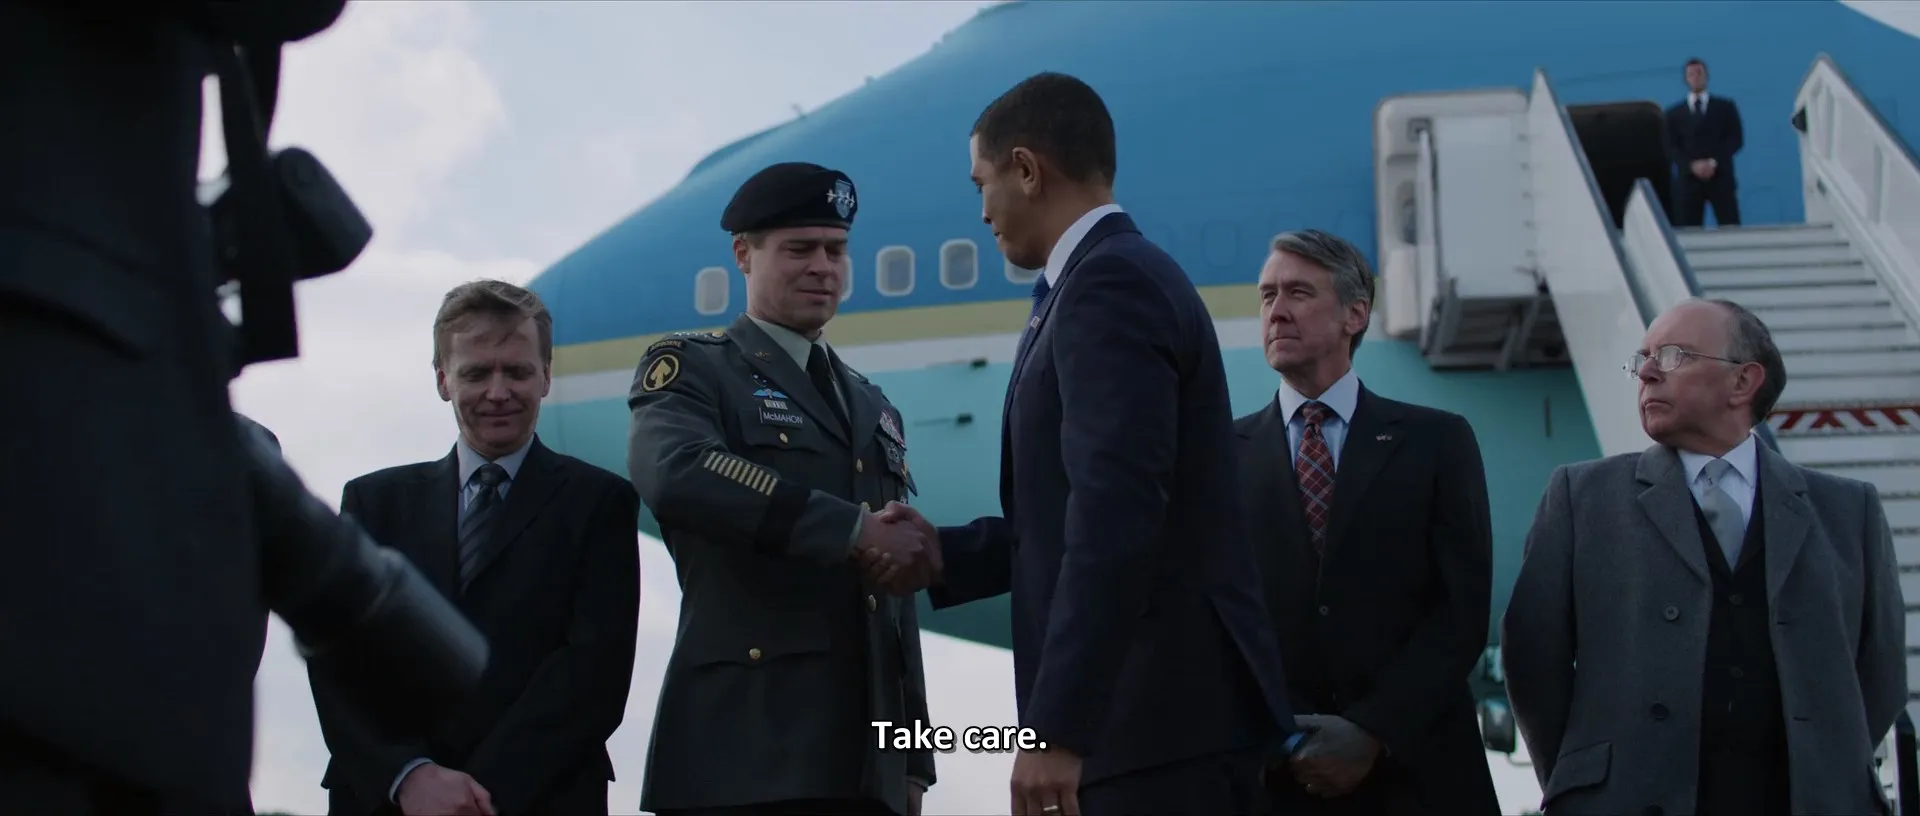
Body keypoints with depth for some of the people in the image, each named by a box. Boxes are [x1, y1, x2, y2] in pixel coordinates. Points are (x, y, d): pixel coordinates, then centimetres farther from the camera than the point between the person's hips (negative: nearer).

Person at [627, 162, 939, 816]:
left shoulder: (874, 409, 25)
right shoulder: (692, 369, 5)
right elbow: (672, 472, -19)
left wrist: (912, 758, 17)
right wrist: (854, 530, -23)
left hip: (864, 763, 6)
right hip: (744, 754, -6)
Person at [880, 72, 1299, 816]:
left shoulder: (1108, 283, -14)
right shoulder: (1119, 278, 18)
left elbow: (1117, 519, -24)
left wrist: (1057, 728, -26)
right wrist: (947, 554, 17)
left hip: (1160, 719, -10)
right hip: (1160, 711, 10)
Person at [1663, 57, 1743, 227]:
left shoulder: (1725, 107, 15)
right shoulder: (1674, 113, 15)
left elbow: (1736, 139, 5)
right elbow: (1670, 148, 5)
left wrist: (1714, 162, -10)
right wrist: (1692, 165, -13)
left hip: (1720, 176, 0)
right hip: (1688, 178, 0)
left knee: (1730, 230, -8)